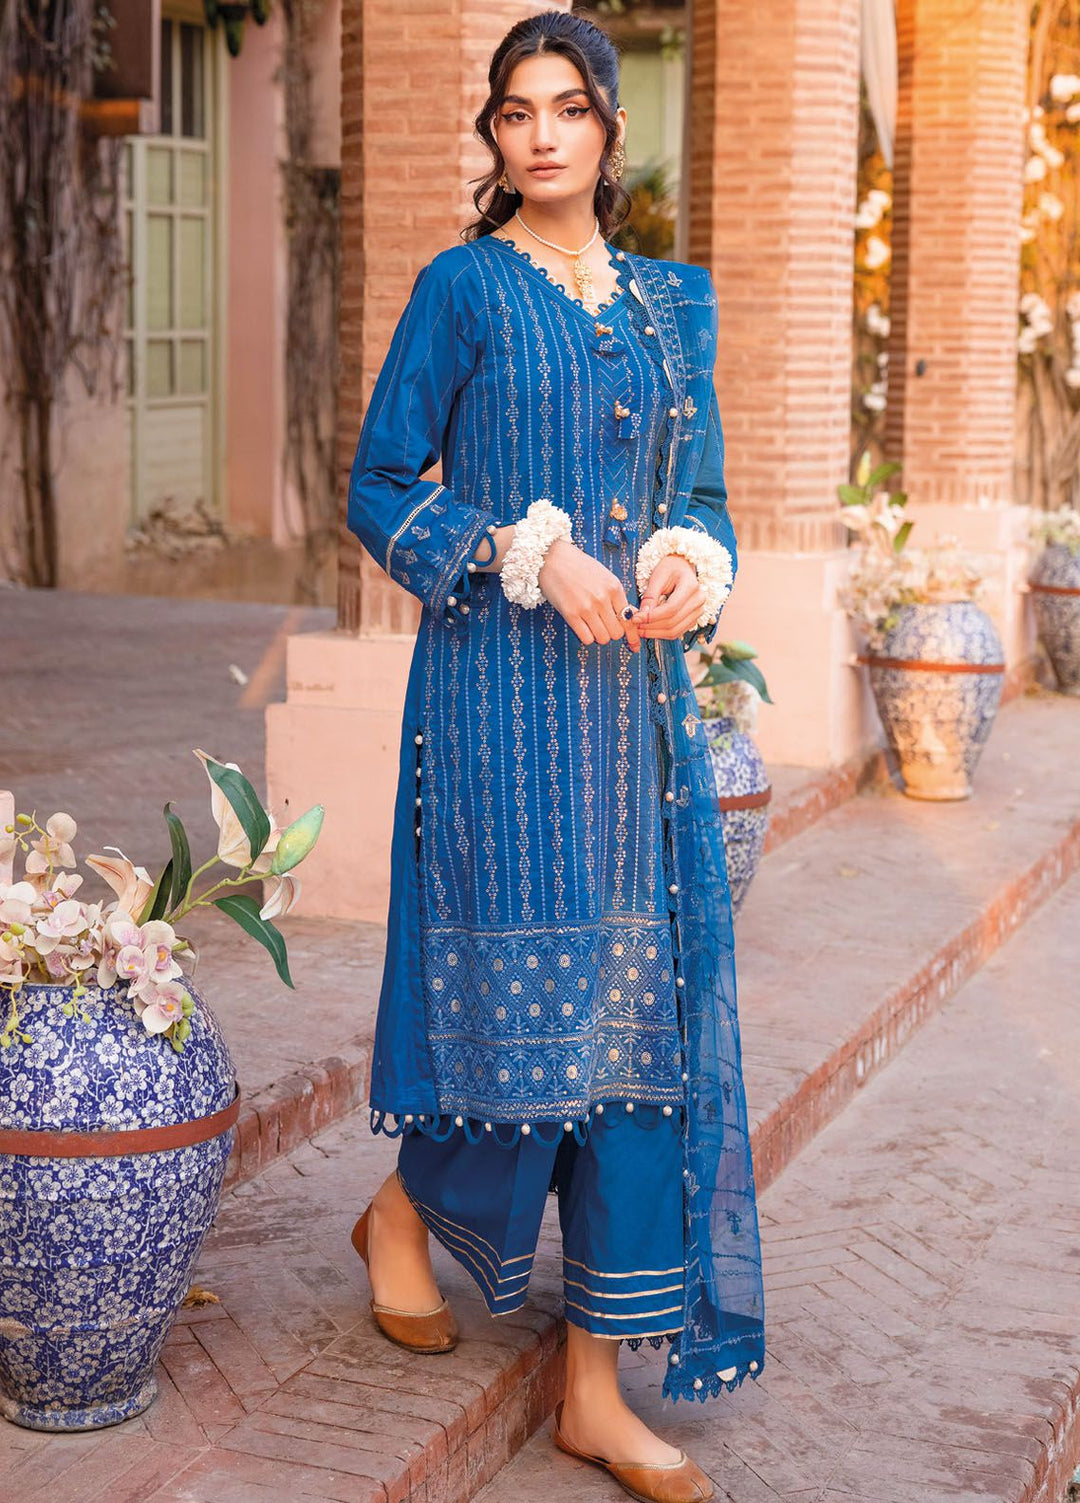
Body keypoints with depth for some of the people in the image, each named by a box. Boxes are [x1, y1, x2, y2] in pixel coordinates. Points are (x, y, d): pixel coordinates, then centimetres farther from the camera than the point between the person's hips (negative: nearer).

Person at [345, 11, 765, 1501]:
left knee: (638, 1013, 2)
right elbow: (377, 486, -2)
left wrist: (690, 564, -7)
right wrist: (533, 556, -14)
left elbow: (700, 487, 16)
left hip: (638, 695, 5)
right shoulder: (463, 289, 0)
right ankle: (404, 1210, 28)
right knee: (525, 984, -6)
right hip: (502, 691, -5)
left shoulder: (672, 301, 14)